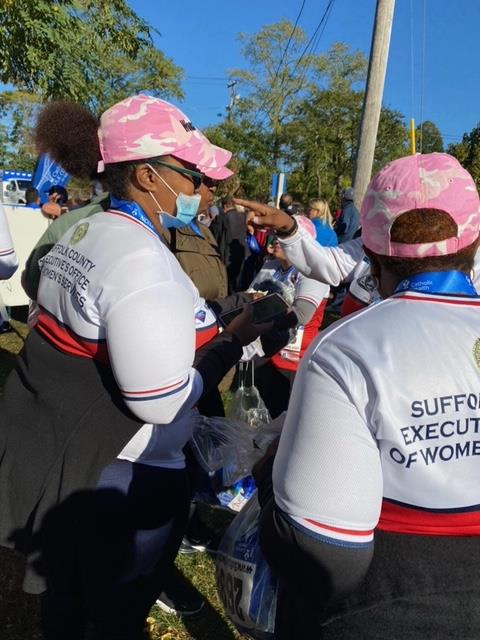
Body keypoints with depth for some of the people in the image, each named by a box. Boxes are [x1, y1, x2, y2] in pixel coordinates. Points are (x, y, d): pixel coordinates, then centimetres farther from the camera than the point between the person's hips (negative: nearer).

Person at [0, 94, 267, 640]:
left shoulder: (82, 232, 5)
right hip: (118, 475, -9)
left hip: (50, 450, 9)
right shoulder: (146, 262, -25)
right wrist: (232, 341, -14)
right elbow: (161, 405, -25)